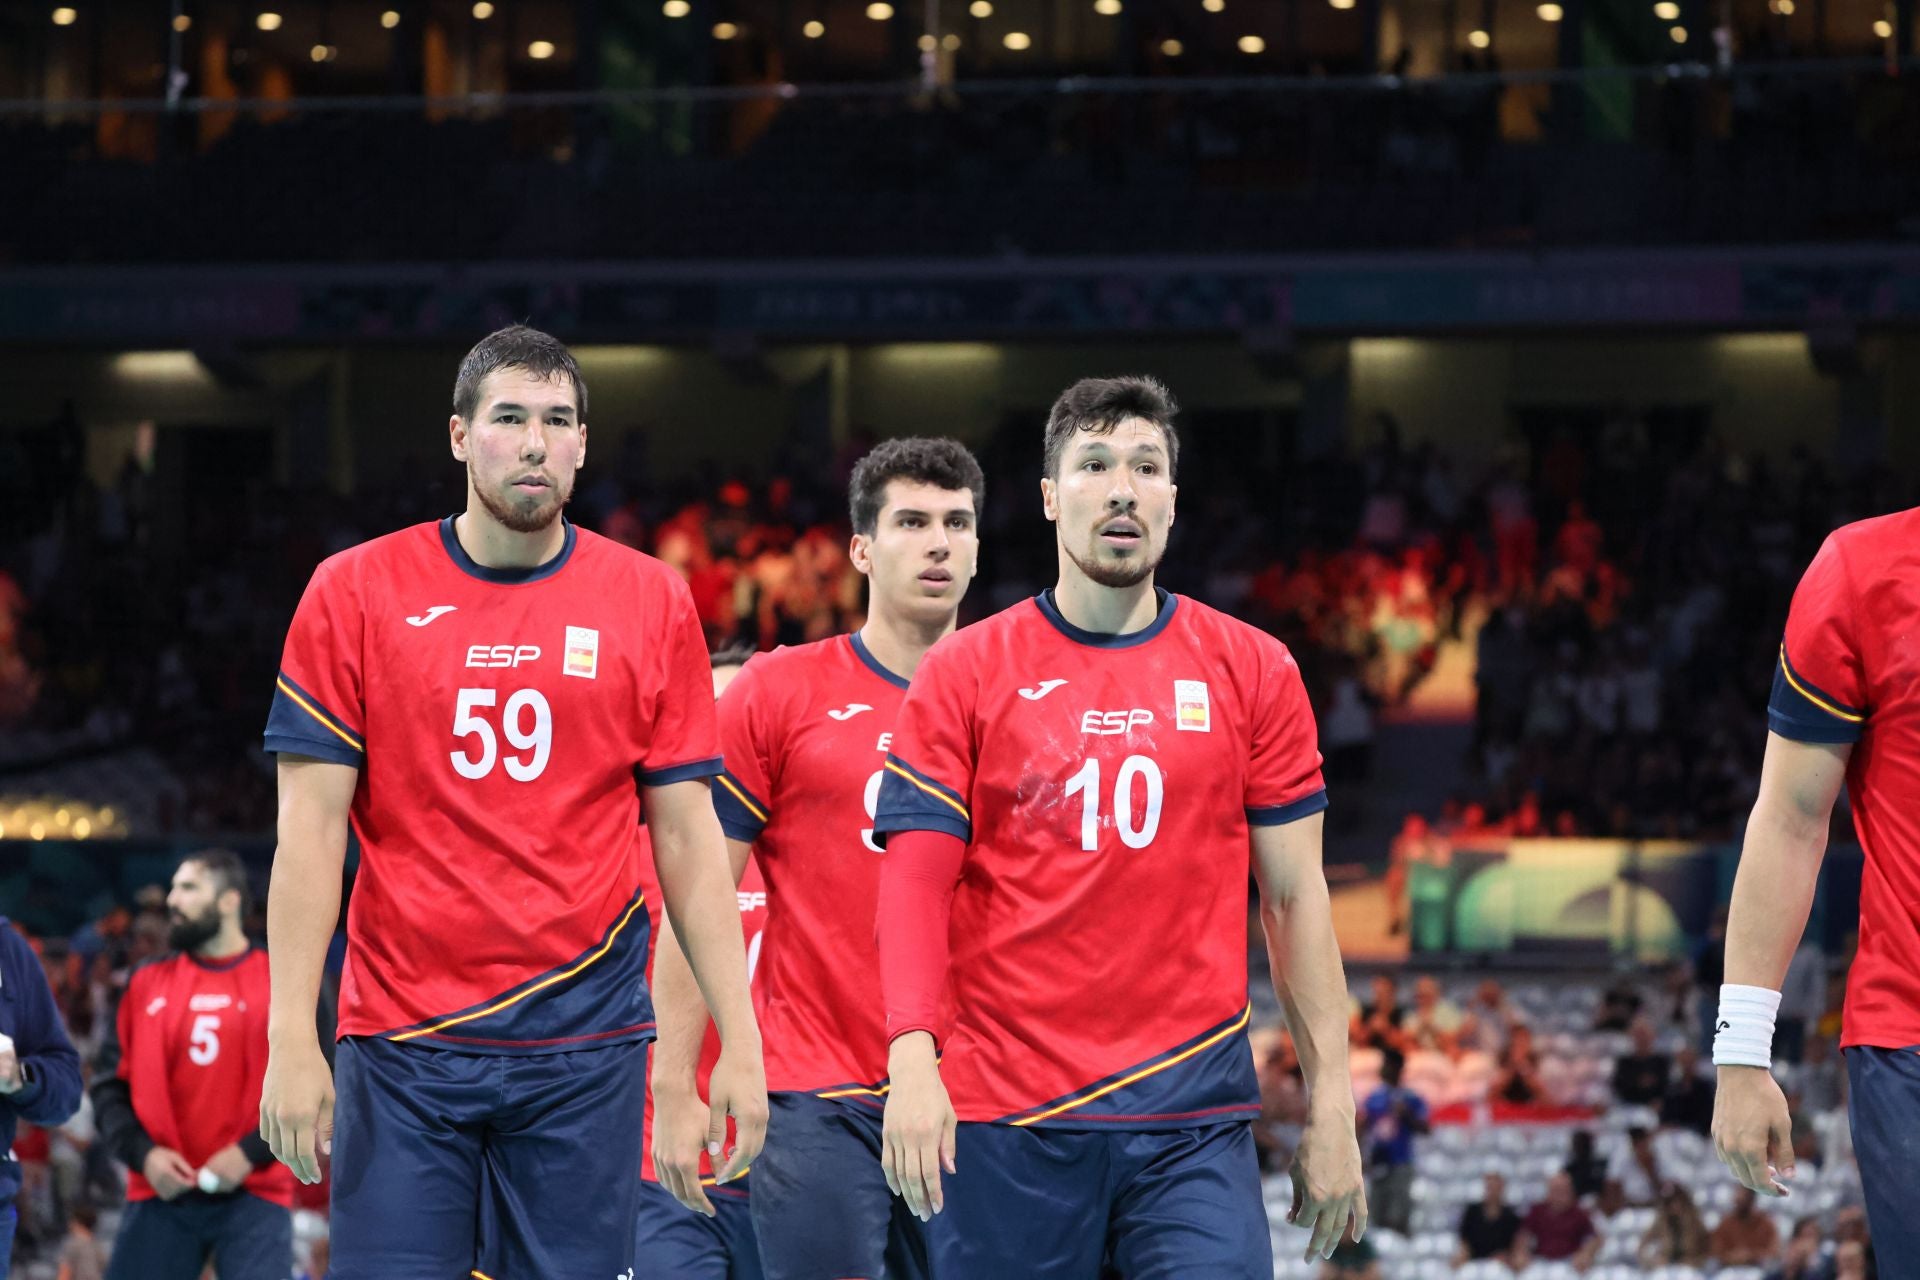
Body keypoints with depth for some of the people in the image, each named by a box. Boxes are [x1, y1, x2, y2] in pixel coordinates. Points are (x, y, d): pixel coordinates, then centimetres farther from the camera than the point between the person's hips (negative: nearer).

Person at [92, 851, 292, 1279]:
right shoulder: (146, 984, 13)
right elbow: (109, 1085, 11)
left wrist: (251, 1153, -13)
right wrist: (142, 1152, -6)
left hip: (253, 1194, -3)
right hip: (161, 1194, 3)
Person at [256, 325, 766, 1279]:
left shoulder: (651, 603, 6)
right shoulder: (355, 592, 2)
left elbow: (686, 836, 7)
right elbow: (310, 831, 0)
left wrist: (738, 1041, 0)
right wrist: (291, 1041, -8)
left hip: (585, 1044, 1)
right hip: (402, 1046, -1)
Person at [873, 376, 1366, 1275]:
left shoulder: (1252, 671, 7)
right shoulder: (963, 672, 4)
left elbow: (1295, 897, 8)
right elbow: (914, 882, 0)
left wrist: (1330, 1108, 3)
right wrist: (912, 1062, -15)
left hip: (1192, 1117, 1)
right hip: (1005, 1119, 0)